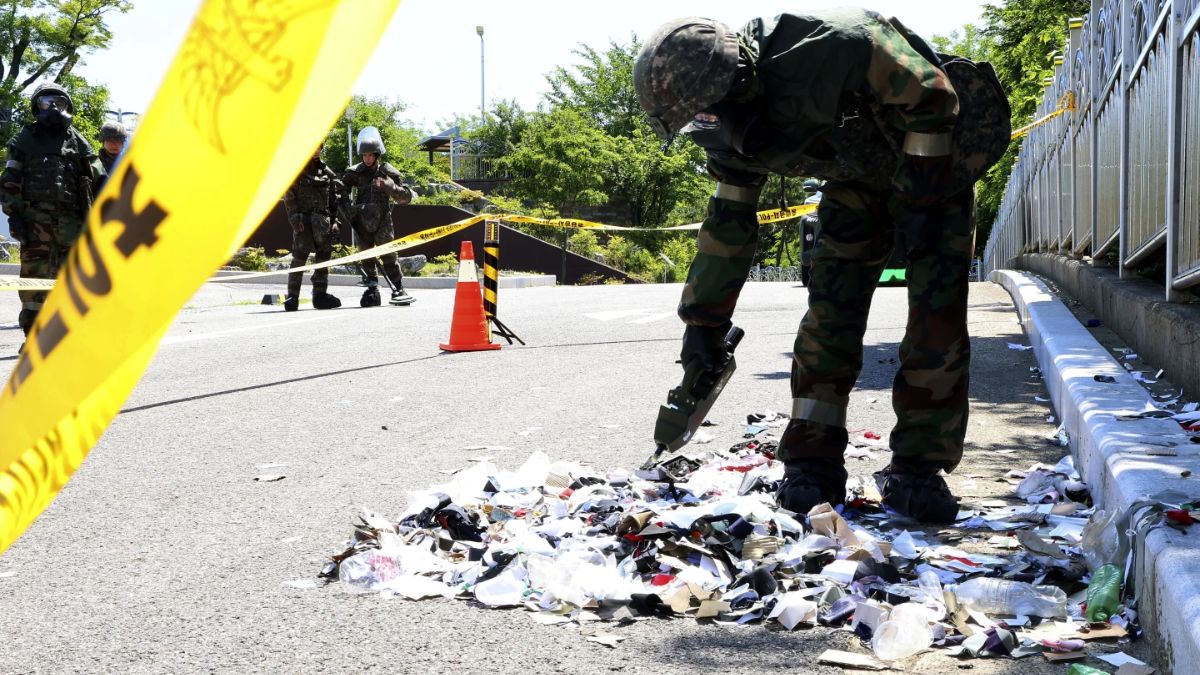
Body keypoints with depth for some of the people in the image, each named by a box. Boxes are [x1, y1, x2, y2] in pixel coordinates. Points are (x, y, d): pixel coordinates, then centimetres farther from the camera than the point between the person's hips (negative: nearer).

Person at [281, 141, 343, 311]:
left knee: (324, 255, 5)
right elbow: (289, 196, -5)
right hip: (303, 218, -5)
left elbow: (334, 199, 17)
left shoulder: (326, 171, 16)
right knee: (300, 256, -13)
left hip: (322, 220, 5)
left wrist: (334, 221, 9)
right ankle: (292, 296, -12)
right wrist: (294, 218, -15)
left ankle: (320, 294, 13)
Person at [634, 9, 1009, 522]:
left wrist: (922, 197, -25)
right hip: (857, 180, 5)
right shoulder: (733, 132, -14)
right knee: (831, 309, -9)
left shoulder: (826, 47, -38)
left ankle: (918, 468, -5)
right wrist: (702, 321, 2)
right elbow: (728, 221, -2)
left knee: (938, 318, -12)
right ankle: (812, 462, -4)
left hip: (934, 165, -5)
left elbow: (933, 96, -28)